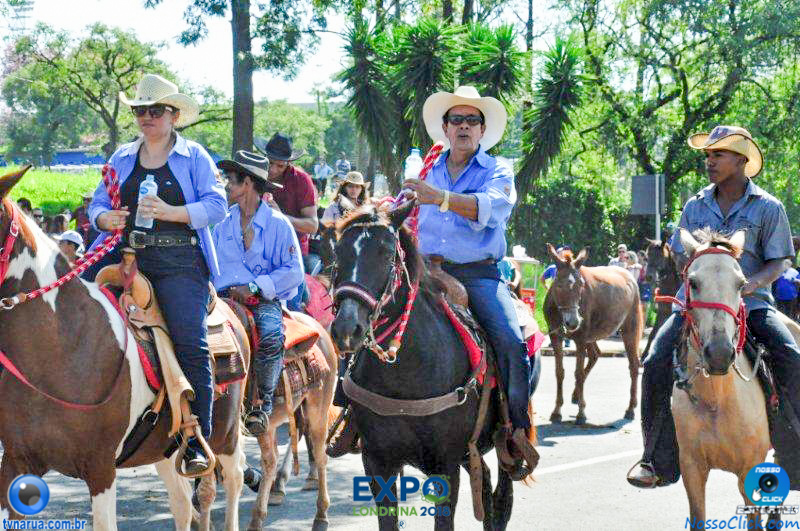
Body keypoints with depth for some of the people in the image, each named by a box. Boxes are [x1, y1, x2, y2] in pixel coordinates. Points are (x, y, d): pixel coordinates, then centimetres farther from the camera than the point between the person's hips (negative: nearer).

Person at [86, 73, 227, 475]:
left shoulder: (194, 157, 8)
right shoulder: (122, 159, 20)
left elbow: (217, 206, -3)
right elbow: (97, 204, 18)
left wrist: (171, 212, -17)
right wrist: (107, 219, -7)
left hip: (179, 261, -4)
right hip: (126, 256, 4)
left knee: (190, 343, -18)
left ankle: (198, 444, -16)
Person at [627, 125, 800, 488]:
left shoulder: (767, 207, 4)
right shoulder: (696, 206, 12)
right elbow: (682, 257, 15)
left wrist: (752, 282, -21)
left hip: (750, 302, -2)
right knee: (657, 362, -20)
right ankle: (657, 461, -10)